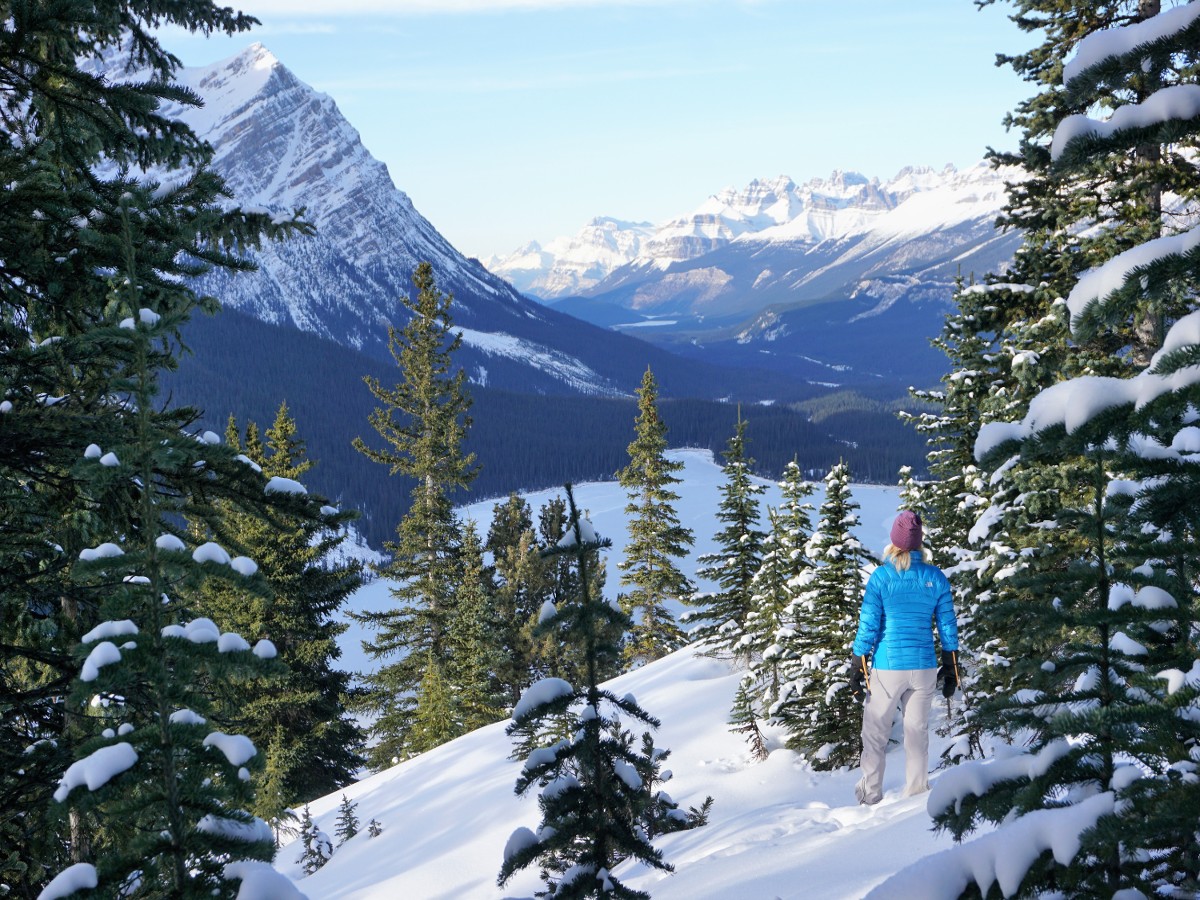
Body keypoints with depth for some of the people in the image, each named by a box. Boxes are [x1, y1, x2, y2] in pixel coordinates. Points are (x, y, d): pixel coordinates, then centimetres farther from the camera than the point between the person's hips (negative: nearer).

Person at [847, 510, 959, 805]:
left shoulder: (881, 577, -9)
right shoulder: (936, 578, 0)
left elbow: (868, 627, -8)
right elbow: (948, 626, 5)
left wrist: (857, 670, -1)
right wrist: (951, 670, 14)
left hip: (887, 667, -3)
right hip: (924, 667, 3)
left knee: (875, 733, 7)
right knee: (918, 730, 12)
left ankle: (871, 796, 9)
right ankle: (916, 791, 16)